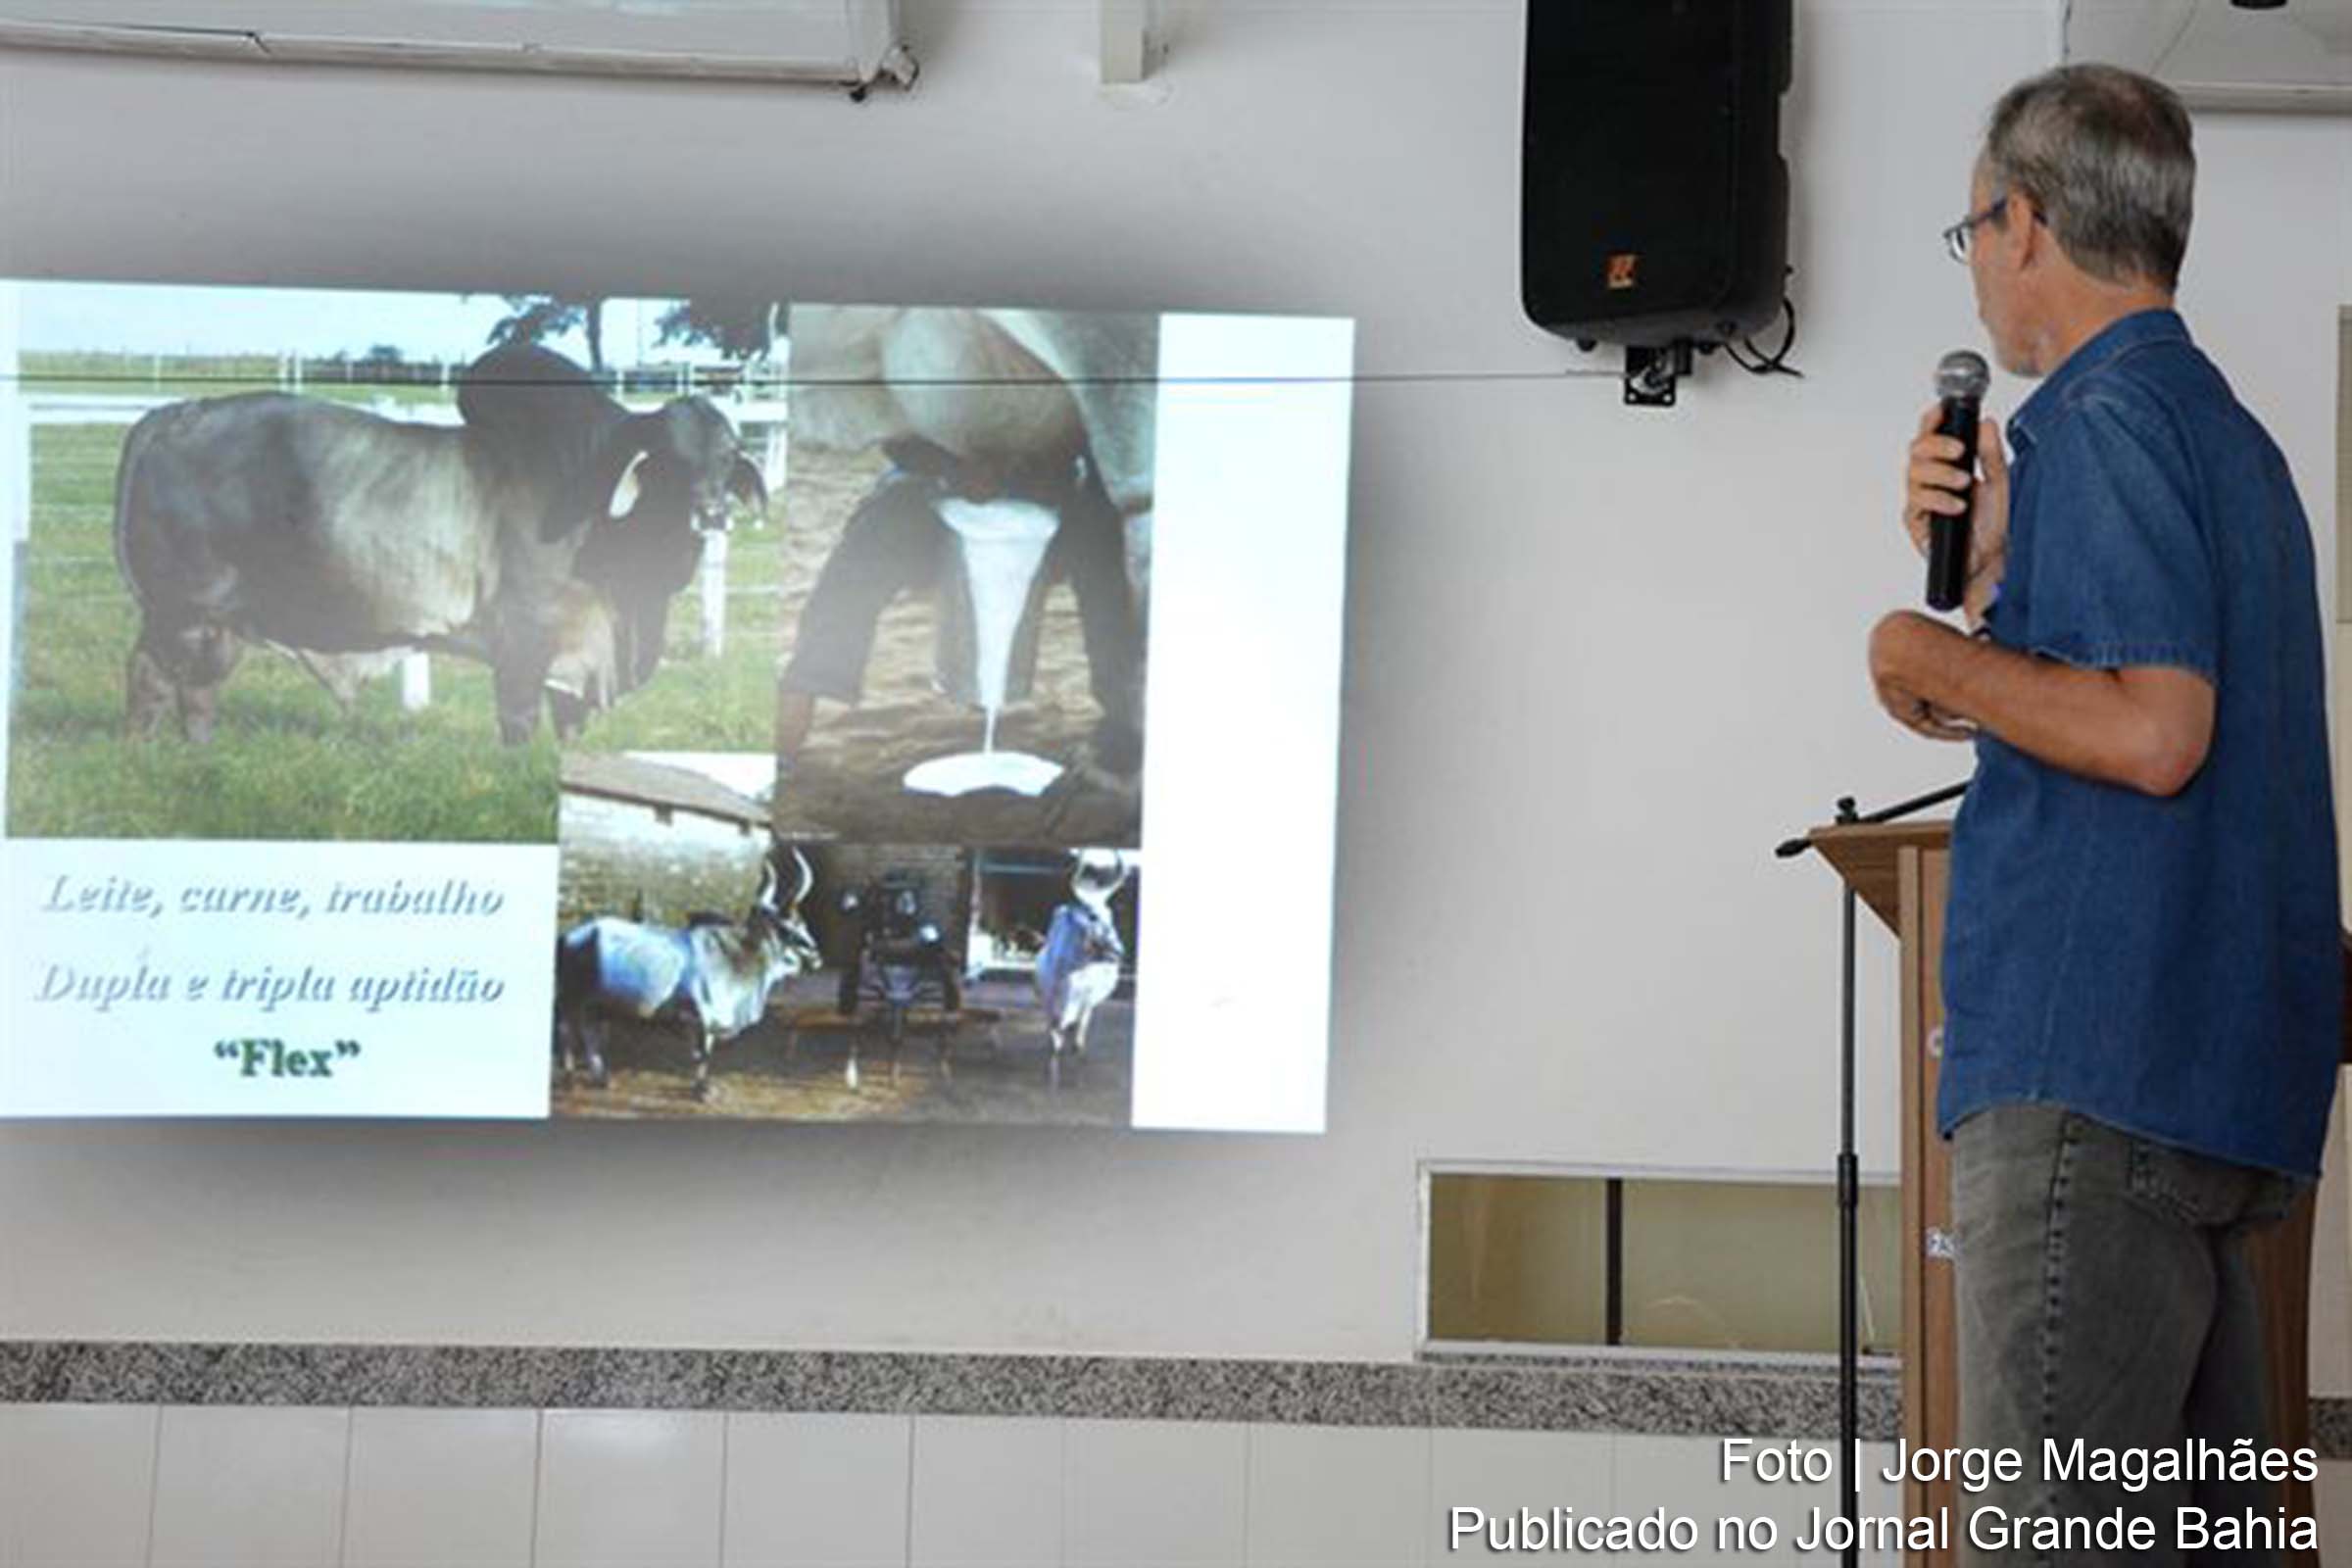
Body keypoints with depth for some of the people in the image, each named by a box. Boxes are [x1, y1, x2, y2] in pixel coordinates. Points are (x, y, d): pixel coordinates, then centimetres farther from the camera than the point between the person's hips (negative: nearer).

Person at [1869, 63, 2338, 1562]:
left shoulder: (2103, 417, -11)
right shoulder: (2230, 432, 20)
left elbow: (2151, 731, -22)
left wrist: (1931, 659, -10)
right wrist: (1996, 570, 15)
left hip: (2094, 1063, -10)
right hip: (2228, 1070, 10)